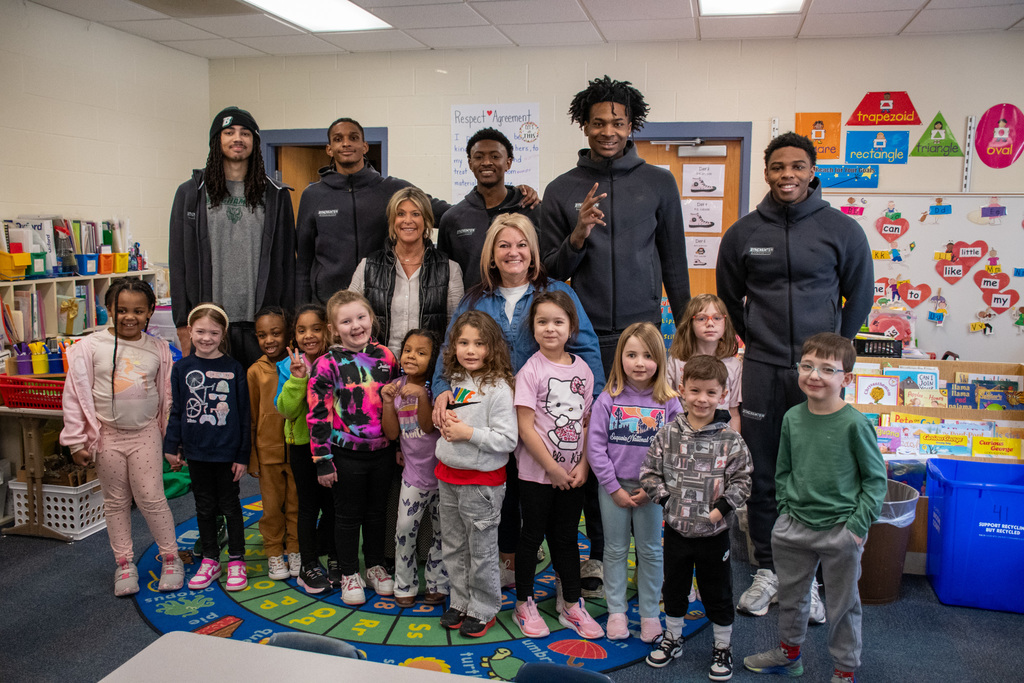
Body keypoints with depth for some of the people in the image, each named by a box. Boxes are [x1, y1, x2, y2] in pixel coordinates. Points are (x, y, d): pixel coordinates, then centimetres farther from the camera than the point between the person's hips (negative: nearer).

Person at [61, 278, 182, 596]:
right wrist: (76, 441, -3)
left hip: (145, 433, 0)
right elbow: (75, 394, -4)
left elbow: (168, 396, 7)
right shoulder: (91, 347, -7)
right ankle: (124, 563, 25)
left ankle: (170, 557, 16)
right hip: (107, 435, 0)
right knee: (116, 501, 11)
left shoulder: (158, 349, -1)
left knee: (151, 498, 0)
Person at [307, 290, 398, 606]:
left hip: (382, 452, 3)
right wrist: (322, 460, -12)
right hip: (346, 455, -3)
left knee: (376, 512, 17)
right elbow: (318, 415, -11)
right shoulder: (327, 364, -11)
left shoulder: (385, 357, 0)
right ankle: (349, 574, 28)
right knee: (348, 515, 11)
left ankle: (376, 566, 35)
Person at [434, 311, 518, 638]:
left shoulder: (498, 387, -17)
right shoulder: (455, 381, 6)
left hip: (481, 481, -7)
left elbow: (507, 439, -20)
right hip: (449, 476, 7)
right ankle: (460, 602, 35)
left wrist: (468, 432, -22)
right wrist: (445, 424, -1)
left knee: (481, 551, 7)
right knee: (453, 547, 18)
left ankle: (483, 610, 23)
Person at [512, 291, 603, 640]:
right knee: (532, 536, 8)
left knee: (566, 538, 15)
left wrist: (583, 465, -5)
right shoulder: (531, 371, -11)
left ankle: (571, 605, 28)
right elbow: (525, 428, -14)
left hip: (573, 474, 4)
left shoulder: (582, 369, 3)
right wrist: (554, 469, -13)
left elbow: (587, 422, 6)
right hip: (536, 473, -4)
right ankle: (524, 605, 24)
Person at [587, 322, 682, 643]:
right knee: (615, 550, 11)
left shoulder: (669, 402, -6)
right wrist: (614, 488, -10)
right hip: (613, 486, 0)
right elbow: (595, 447, -8)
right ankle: (616, 612, 25)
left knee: (650, 551, 12)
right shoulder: (608, 399, -8)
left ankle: (650, 614, 26)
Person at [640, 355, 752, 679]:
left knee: (718, 594, 13)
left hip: (714, 533, -2)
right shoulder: (669, 434, -6)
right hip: (676, 530, 2)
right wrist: (666, 498, -9)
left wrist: (721, 507, -15)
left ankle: (723, 647, 33)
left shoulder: (730, 439, -10)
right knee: (674, 588, 20)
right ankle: (672, 638, 40)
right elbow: (649, 471, 1)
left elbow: (742, 479, -6)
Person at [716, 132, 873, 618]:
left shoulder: (842, 229, 0)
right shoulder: (742, 233, 4)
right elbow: (728, 299, 16)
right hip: (761, 372, 1)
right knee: (762, 476, 8)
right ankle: (767, 570, 23)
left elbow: (859, 296, 10)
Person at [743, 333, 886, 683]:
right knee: (790, 594, 21)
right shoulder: (792, 418, -1)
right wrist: (786, 509, 4)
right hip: (794, 526, 5)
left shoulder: (854, 423, -15)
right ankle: (789, 651, 43)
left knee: (842, 604, 12)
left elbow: (876, 479, -7)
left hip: (840, 532, -4)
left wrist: (858, 525, -11)